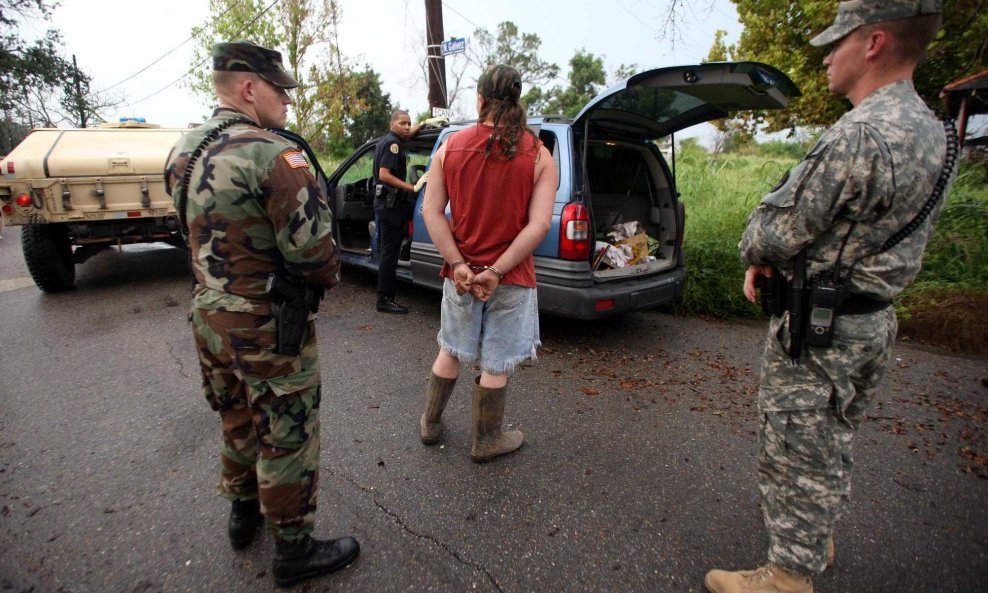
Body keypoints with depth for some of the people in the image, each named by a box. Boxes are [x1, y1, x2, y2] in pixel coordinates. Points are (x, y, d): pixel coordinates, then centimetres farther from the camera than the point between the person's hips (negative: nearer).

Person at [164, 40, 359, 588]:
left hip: (208, 317, 9)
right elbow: (312, 251, -23)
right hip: (268, 329, -8)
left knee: (238, 421, 26)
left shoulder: (183, 153, 7)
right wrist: (330, 275, -3)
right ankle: (294, 549, 26)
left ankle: (243, 513, 47)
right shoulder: (271, 155, -21)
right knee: (286, 439, 7)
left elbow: (199, 234, 12)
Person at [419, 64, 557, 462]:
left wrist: (458, 264, -8)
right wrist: (496, 272, -15)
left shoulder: (450, 147, 0)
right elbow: (539, 225, -15)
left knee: (451, 352, 22)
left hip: (460, 274, 3)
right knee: (496, 365, 11)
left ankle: (430, 425, 39)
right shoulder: (537, 155, -6)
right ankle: (486, 442, 29)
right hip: (512, 279, -2)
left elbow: (431, 211, -6)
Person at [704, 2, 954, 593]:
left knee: (797, 458, 4)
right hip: (871, 321, 10)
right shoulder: (929, 129, 10)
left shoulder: (860, 136, -25)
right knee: (832, 446, 24)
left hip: (817, 330, -10)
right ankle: (819, 541, 45)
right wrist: (769, 261, 4)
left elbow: (774, 229, -20)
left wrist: (754, 252, 3)